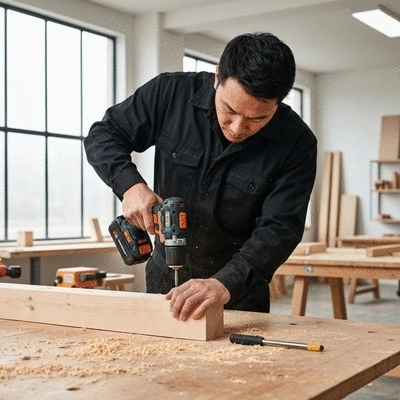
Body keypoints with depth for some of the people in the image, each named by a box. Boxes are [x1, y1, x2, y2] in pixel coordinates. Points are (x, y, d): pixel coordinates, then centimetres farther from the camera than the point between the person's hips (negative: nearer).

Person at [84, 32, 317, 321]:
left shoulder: (297, 144, -19)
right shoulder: (172, 93, -15)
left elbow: (279, 229, -23)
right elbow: (102, 135, -4)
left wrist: (225, 283, -39)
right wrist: (130, 185, -23)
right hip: (164, 279, 3)